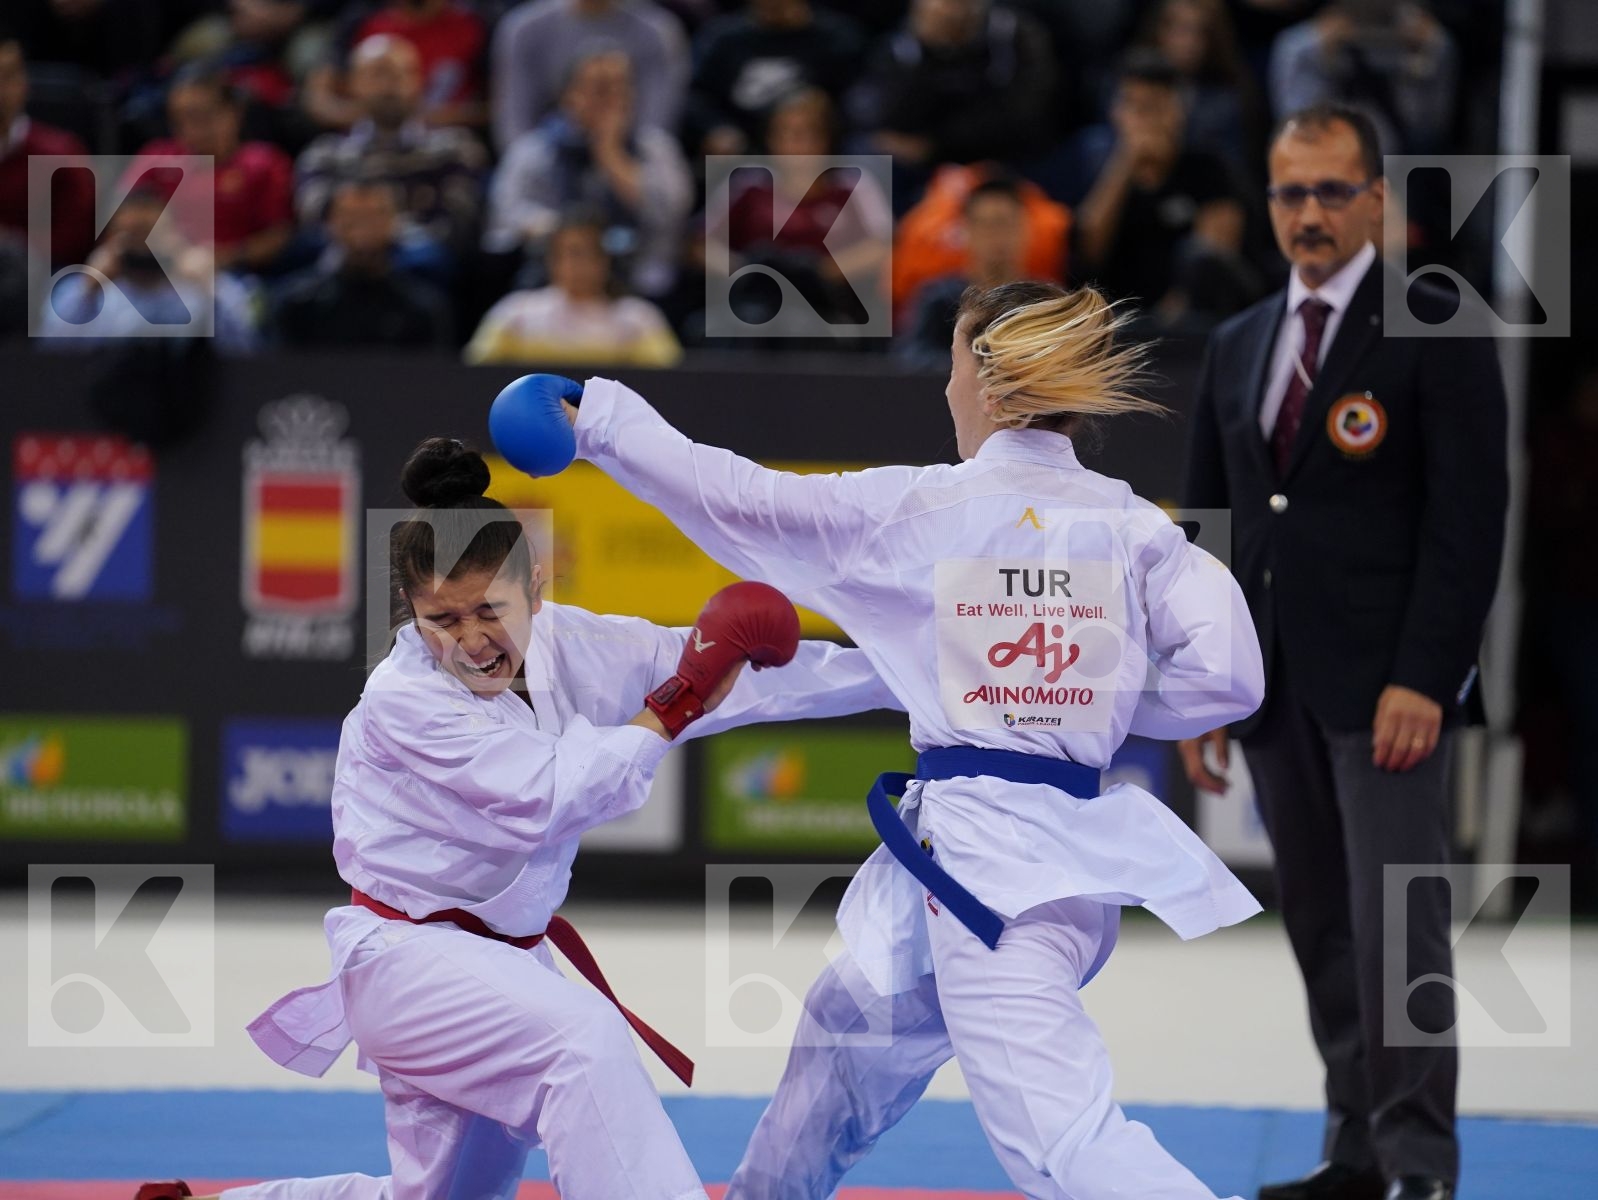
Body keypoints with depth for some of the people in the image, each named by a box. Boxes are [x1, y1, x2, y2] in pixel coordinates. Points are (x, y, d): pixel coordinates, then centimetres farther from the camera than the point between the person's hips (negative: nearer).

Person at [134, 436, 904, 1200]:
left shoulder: (563, 646, -5)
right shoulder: (403, 703, -21)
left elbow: (752, 674, -5)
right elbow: (547, 797, -28)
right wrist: (671, 711, -27)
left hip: (502, 956, 7)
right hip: (412, 958, -7)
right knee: (585, 1041, -33)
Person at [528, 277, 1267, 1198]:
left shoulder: (915, 509, -6)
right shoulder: (1136, 528, 4)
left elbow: (738, 499, 1)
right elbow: (1226, 672, -5)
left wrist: (603, 420, 14)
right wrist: (1097, 703, 11)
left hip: (973, 846, -7)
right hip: (1068, 838, 7)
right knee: (853, 1024, 28)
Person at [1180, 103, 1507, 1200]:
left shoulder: (1437, 333, -4)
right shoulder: (1239, 347, 16)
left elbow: (1469, 519, -10)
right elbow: (1212, 526, 18)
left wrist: (1422, 680, -17)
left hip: (1386, 689, -6)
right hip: (1276, 692, 6)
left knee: (1398, 929, -10)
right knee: (1324, 935, 7)